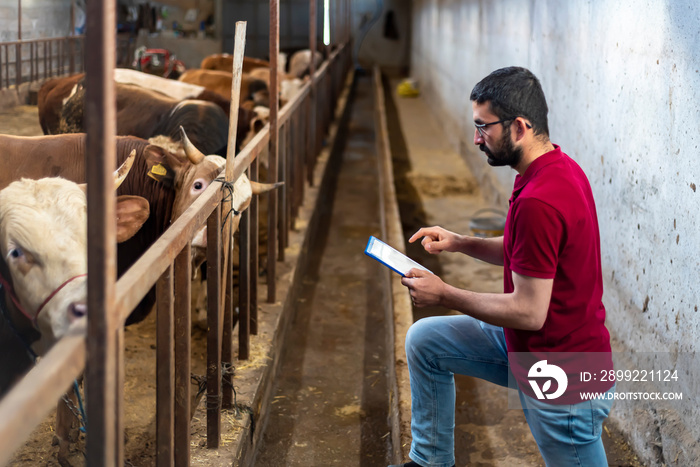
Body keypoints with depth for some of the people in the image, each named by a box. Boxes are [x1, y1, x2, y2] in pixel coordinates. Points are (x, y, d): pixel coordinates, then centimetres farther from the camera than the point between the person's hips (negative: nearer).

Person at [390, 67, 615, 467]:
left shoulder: (539, 201, -31)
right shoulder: (559, 167, 1)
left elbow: (529, 312, -26)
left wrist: (444, 295, -15)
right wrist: (459, 243, 5)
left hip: (562, 384, -10)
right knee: (424, 340, 15)